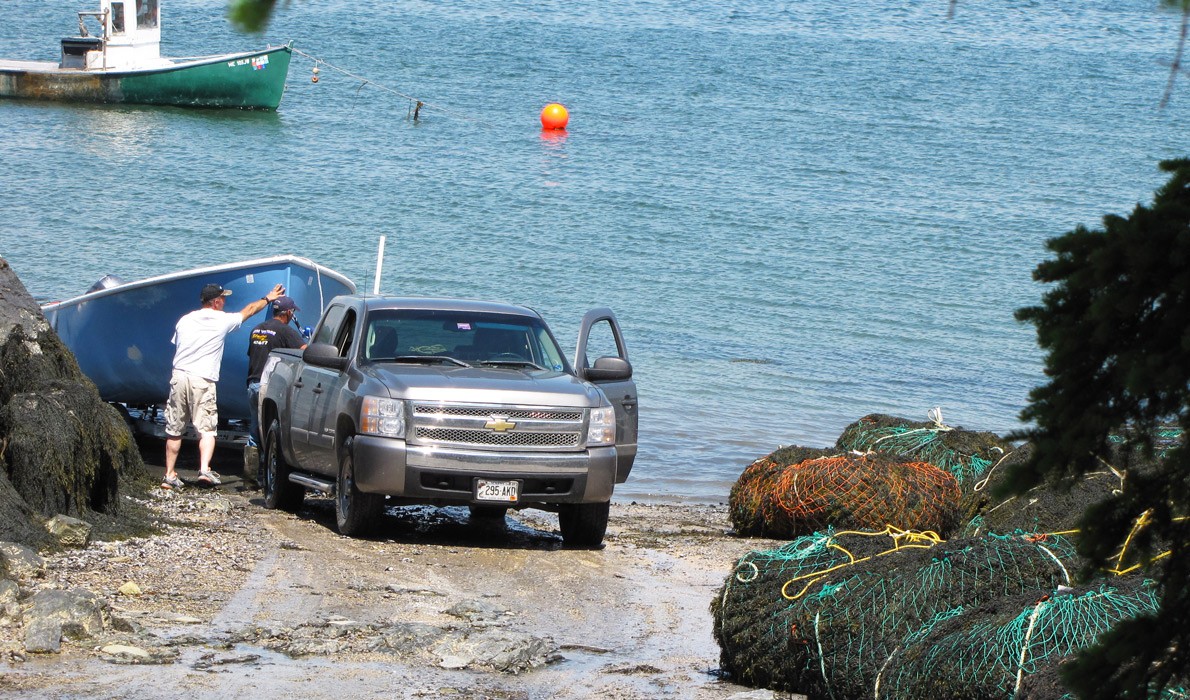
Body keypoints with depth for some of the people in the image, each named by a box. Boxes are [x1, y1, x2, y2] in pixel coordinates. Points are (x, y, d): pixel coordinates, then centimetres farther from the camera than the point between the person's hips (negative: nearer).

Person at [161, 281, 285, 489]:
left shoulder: (185, 320, 11)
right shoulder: (223, 320, 2)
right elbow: (249, 310, 18)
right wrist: (267, 299, 34)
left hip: (179, 376, 4)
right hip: (202, 380, -4)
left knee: (174, 431, 10)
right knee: (206, 429, -2)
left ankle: (169, 475, 13)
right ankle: (204, 470, -21)